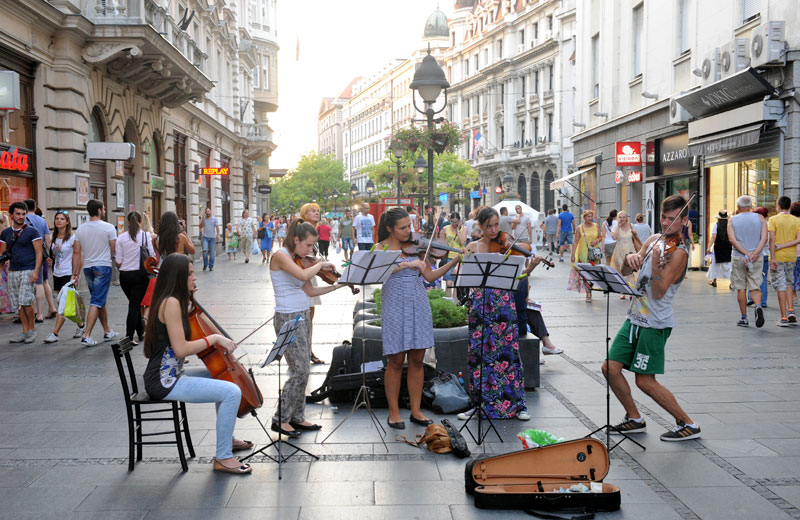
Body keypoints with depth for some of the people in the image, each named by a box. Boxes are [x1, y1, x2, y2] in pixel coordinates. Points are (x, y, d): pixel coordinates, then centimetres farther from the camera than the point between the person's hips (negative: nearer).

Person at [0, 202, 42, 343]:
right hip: (12, 272, 5)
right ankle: (25, 332, 12)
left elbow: (39, 253, -5)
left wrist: (36, 271, -15)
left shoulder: (32, 231, -2)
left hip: (28, 271, -5)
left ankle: (32, 329, 2)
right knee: (18, 304, 6)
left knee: (25, 302, -15)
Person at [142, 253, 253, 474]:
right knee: (232, 392, -19)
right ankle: (223, 457, -8)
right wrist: (214, 338, -15)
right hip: (164, 382, -11)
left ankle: (228, 439, 32)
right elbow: (181, 349, -25)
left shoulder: (176, 301, 10)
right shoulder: (171, 303, -20)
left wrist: (189, 300, 12)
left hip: (172, 374, 11)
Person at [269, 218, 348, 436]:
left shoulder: (297, 259, 12)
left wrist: (337, 286, 7)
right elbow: (303, 275, -31)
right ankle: (280, 420, 4)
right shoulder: (280, 256, -13)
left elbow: (309, 291, 13)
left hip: (303, 317, 9)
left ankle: (297, 417, 21)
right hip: (287, 319, -9)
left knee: (302, 371, 11)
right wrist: (321, 264, -14)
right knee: (299, 371, -8)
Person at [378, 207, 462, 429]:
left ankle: (416, 411, 17)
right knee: (396, 361, 1)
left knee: (417, 360, 8)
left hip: (419, 307, 4)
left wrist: (454, 261, -4)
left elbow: (429, 276, 6)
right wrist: (407, 264, -29)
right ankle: (394, 413, 13)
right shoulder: (381, 248, -2)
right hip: (395, 308, -4)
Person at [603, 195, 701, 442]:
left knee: (645, 381, -4)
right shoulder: (654, 240, 9)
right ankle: (635, 418, 21)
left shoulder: (678, 252, -14)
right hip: (635, 317, 8)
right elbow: (625, 272, 6)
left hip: (655, 324, -7)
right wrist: (630, 258, -16)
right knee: (610, 368, 3)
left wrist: (655, 262, -35)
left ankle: (688, 424, 12)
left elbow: (659, 292, -22)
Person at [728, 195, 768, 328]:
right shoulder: (759, 218, 3)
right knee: (755, 287, 5)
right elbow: (764, 238, -8)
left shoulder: (732, 220, 2)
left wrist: (746, 253, -13)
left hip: (738, 257, 0)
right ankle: (758, 306, -25)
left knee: (741, 288, 7)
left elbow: (732, 240, -10)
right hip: (756, 258, 1)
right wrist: (755, 253, -13)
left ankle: (744, 318, 11)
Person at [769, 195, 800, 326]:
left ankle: (784, 318, -1)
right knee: (788, 283, 21)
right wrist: (783, 246, -5)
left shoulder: (773, 219, -6)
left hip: (778, 257, -3)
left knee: (780, 286, -1)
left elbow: (772, 239, -13)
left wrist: (772, 258, -13)